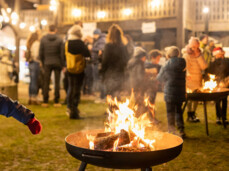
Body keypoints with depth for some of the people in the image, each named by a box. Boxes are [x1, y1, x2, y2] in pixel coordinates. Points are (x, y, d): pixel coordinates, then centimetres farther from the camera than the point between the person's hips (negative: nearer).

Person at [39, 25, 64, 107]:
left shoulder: (43, 39, -1)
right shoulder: (59, 40, -5)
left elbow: (41, 53, 1)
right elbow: (62, 53, -7)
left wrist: (43, 62, 12)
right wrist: (63, 65, 0)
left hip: (47, 63, 1)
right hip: (57, 63, -1)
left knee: (46, 82, 7)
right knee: (57, 82, 4)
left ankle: (45, 101, 8)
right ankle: (56, 102, 5)